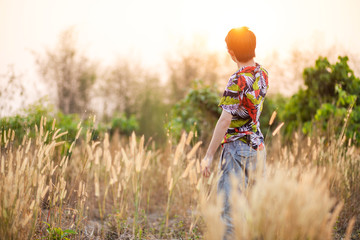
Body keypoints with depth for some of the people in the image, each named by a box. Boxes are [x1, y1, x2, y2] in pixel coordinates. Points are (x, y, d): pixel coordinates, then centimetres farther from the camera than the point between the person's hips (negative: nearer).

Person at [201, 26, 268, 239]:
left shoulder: (238, 81, -17)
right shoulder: (263, 74, 5)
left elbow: (224, 121, -21)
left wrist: (209, 155, -17)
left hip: (238, 147, -8)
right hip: (258, 145, 8)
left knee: (230, 205, -3)